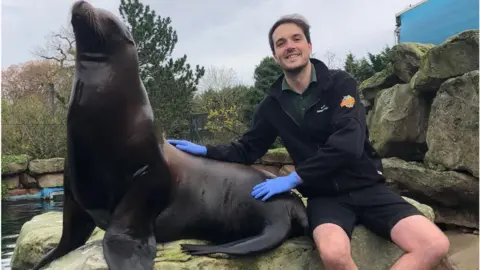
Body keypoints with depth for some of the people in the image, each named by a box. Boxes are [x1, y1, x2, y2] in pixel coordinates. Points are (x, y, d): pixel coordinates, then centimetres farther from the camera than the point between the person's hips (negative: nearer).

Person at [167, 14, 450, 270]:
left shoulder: (340, 83, -6)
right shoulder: (272, 104, 4)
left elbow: (348, 144, -19)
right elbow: (248, 150, 13)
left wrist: (294, 178, -20)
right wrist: (205, 150, -3)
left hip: (366, 187, 0)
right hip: (325, 196, 0)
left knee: (434, 245, -23)